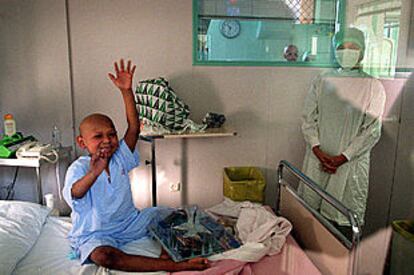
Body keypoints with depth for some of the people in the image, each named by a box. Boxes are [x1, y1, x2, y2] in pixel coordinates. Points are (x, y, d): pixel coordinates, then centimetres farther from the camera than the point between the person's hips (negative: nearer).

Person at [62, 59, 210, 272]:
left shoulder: (121, 157, -4)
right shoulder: (79, 167, -17)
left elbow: (133, 127, -16)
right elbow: (74, 194, -37)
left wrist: (126, 91, -25)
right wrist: (94, 172, -56)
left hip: (129, 222, 5)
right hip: (95, 234, -5)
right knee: (103, 256, -36)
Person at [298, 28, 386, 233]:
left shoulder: (373, 87, -2)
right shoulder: (321, 81, 6)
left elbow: (372, 131, -6)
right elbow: (308, 119, 3)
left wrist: (341, 158, -13)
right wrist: (319, 152, -9)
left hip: (351, 162, -2)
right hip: (317, 159, 3)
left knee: (345, 218, 3)